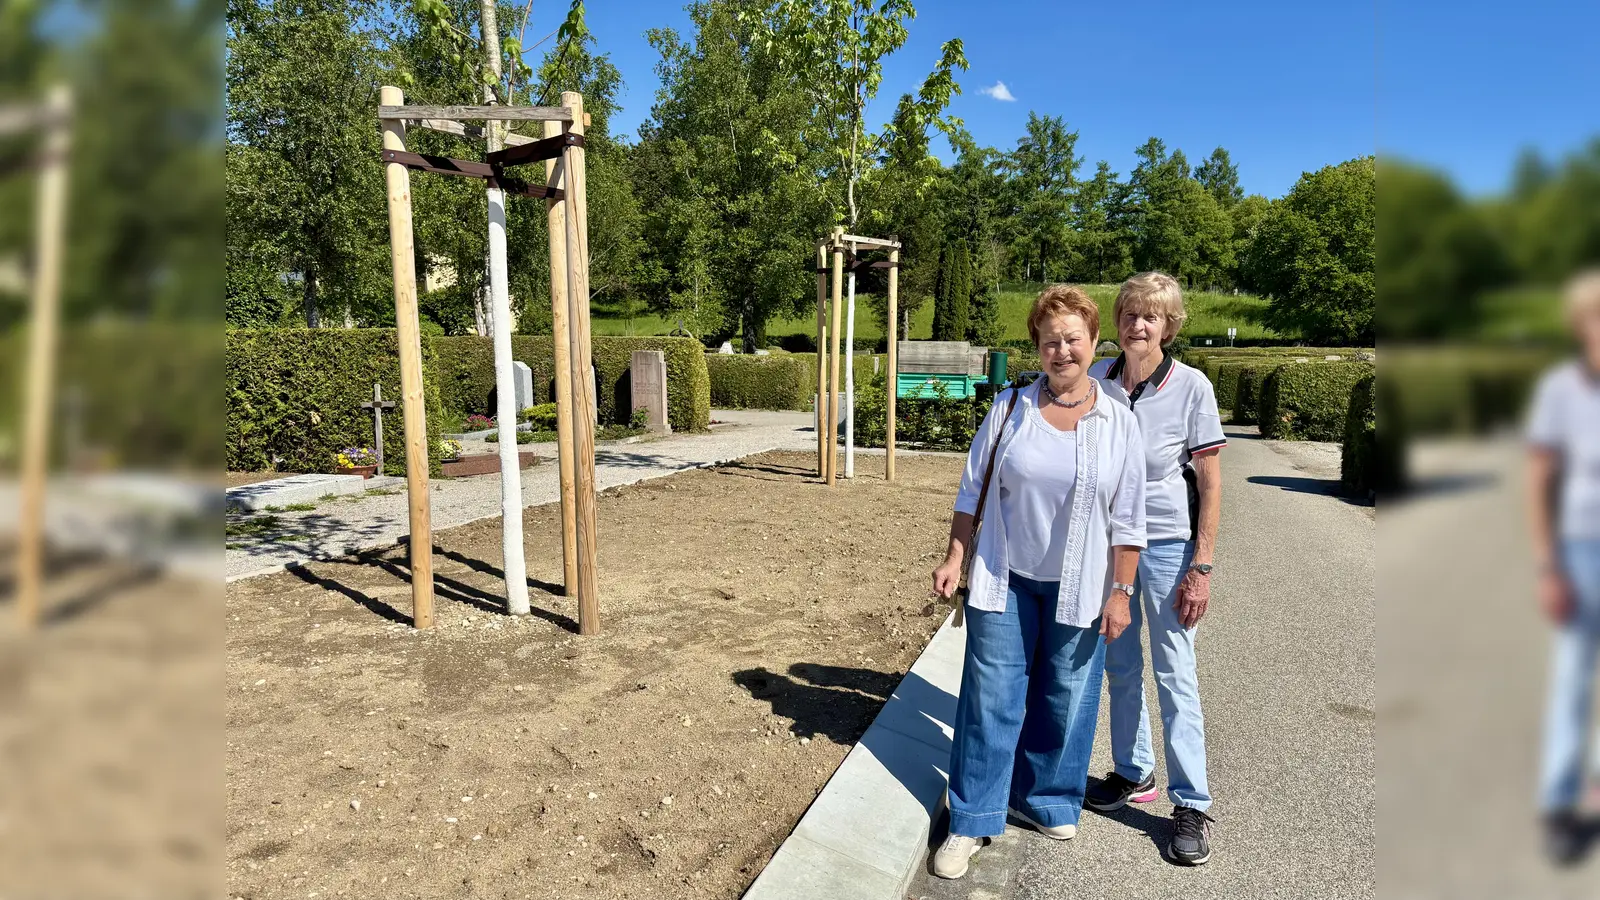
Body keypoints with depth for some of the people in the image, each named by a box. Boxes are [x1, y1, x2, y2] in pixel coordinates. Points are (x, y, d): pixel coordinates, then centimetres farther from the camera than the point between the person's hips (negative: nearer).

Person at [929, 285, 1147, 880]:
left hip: (1079, 587, 1)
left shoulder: (1118, 422, -1)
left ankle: (1044, 801, 35)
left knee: (1065, 702, 12)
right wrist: (954, 560, -1)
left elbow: (1127, 519, 0)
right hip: (1005, 579, 0)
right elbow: (973, 490, 3)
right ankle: (972, 821, 16)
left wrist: (1121, 592, -3)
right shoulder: (1009, 408, -2)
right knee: (991, 698, 3)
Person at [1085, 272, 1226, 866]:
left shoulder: (1191, 387, -11)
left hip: (1167, 544, -3)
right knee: (1119, 666, 15)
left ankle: (1192, 805, 15)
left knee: (1175, 675, 1)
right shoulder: (1096, 380, -3)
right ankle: (1132, 772, 33)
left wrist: (1202, 567, -11)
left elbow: (1210, 484, -8)